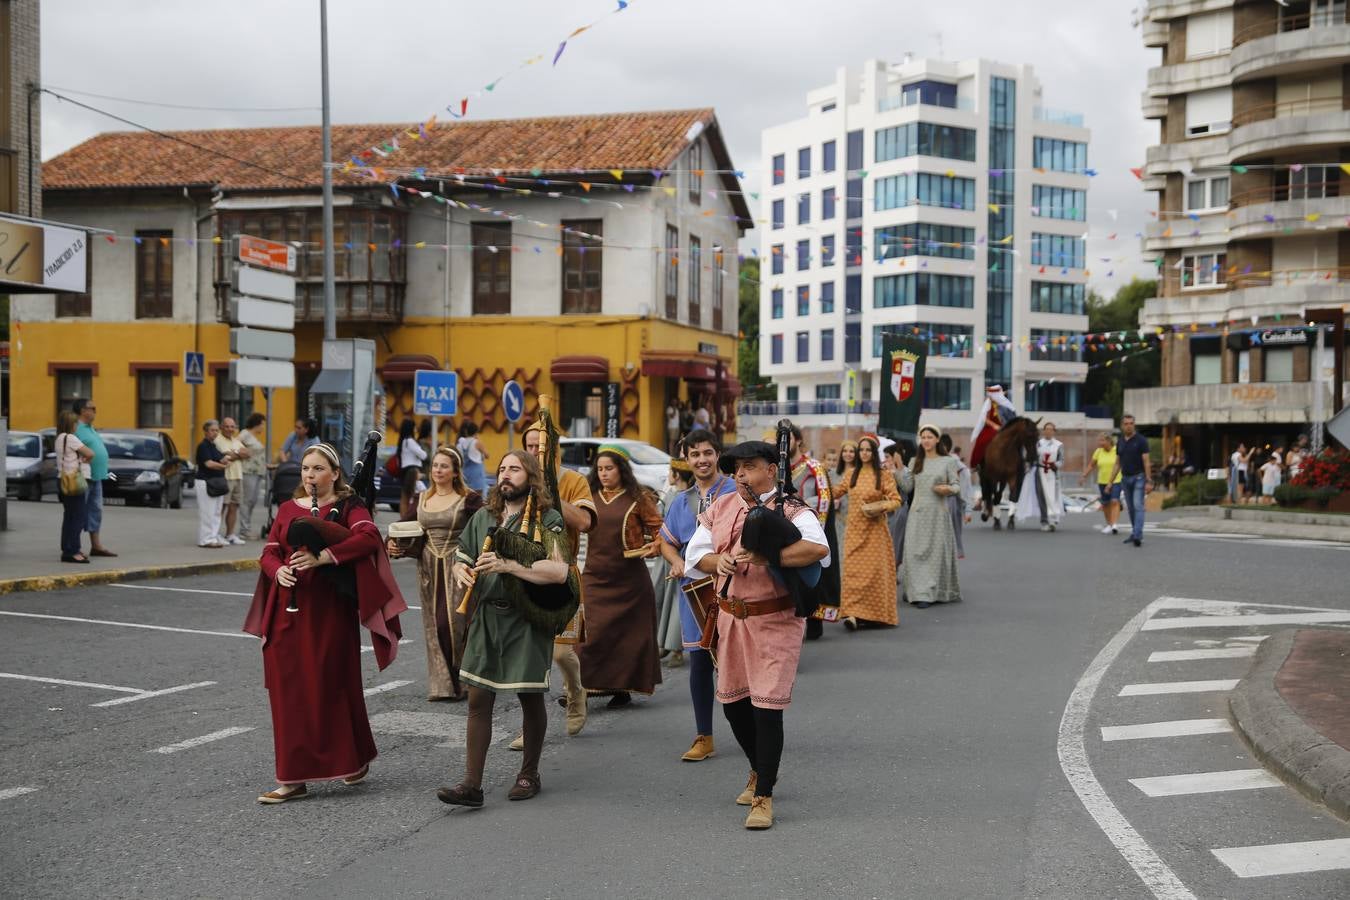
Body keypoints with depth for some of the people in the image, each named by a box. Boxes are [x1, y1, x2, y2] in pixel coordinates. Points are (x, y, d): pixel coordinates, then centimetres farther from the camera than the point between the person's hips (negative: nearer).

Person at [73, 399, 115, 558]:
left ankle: (96, 545, 16)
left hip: (96, 478, 10)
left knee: (95, 510, 11)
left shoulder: (90, 428, 18)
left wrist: (102, 474, 19)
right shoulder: (76, 428, -13)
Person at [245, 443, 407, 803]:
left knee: (331, 687, 0)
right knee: (289, 691, 3)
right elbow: (269, 553, 12)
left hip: (329, 611, -4)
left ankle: (355, 759, 22)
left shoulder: (348, 506, -1)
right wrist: (278, 570, -11)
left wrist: (323, 557, -27)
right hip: (288, 611, 4)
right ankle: (293, 777, 9)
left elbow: (369, 536, -19)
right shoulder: (288, 509, 14)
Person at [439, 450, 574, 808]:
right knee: (478, 699, 0)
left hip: (527, 620, -4)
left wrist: (508, 565, -25)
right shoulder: (483, 517, 11)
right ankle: (471, 784, 2)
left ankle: (529, 775, 24)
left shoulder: (547, 520, -6)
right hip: (486, 618, 5)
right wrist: (462, 572, -4)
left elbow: (559, 571, -19)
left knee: (530, 696, 7)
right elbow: (461, 559, 21)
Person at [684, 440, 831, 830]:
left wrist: (765, 557, -34)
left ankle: (763, 798, 2)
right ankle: (760, 771, 39)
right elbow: (695, 552, 13)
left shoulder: (791, 511, -10)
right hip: (730, 618, 7)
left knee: (767, 707, -9)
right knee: (733, 703, 15)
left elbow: (818, 548, -28)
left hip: (775, 620, -6)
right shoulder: (720, 508, 10)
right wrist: (718, 560, -9)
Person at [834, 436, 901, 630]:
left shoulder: (883, 476, 0)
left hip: (875, 529, -3)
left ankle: (874, 613, 6)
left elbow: (896, 500, -3)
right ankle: (853, 613, -10)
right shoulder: (851, 475, 11)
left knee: (874, 570, -2)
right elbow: (835, 492, 22)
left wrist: (878, 507, -18)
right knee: (853, 570, -6)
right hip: (854, 529, 3)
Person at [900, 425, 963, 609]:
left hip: (938, 512, -3)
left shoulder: (947, 461, 2)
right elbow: (908, 487, 7)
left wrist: (948, 489, -18)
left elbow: (957, 485, 2)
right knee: (915, 551, -4)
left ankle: (933, 592, 3)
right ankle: (919, 592, 0)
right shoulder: (915, 462, 11)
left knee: (936, 551, -1)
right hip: (917, 511, 3)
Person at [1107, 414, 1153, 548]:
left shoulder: (1141, 440, -7)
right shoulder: (1120, 442, 9)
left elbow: (1146, 462, -10)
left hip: (1138, 477, -6)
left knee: (1138, 506, -14)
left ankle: (1138, 536, -22)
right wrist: (1110, 482, 9)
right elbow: (1117, 464, 14)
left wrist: (1148, 481, -16)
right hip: (1125, 478, 6)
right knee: (1131, 508, 11)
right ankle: (1134, 533, 20)